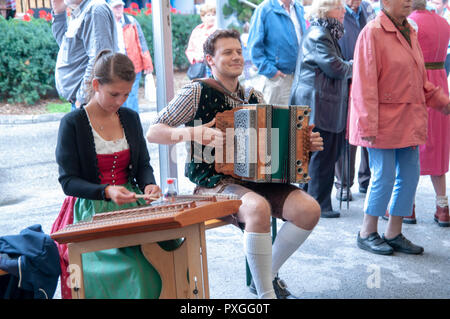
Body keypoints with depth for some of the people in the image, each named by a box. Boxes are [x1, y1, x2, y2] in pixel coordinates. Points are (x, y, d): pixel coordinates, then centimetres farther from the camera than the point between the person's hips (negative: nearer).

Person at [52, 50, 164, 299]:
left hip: (130, 203, 5)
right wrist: (107, 192, -23)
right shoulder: (72, 123, -5)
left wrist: (148, 184, -8)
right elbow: (68, 181, -7)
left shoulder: (130, 118, 10)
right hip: (91, 210, -4)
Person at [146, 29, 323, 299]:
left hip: (256, 179, 6)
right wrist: (192, 132, -23)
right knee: (259, 208, -36)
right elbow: (153, 133, -7)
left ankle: (268, 273, 7)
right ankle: (265, 293, -16)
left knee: (309, 209, -16)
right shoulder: (197, 92, -2)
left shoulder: (254, 97, 15)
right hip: (213, 183, -6)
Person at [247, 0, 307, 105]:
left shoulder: (299, 8, 11)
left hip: (299, 76, 6)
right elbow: (255, 45, -12)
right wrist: (270, 71, -19)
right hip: (276, 77, -6)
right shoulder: (264, 9, -8)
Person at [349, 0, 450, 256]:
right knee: (384, 176, -4)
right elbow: (365, 83, -15)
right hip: (384, 120, -8)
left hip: (409, 120, 8)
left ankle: (394, 234, 21)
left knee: (410, 175, 8)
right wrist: (368, 126, -20)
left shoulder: (410, 32, 14)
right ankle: (367, 233, 14)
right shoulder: (372, 33, -10)